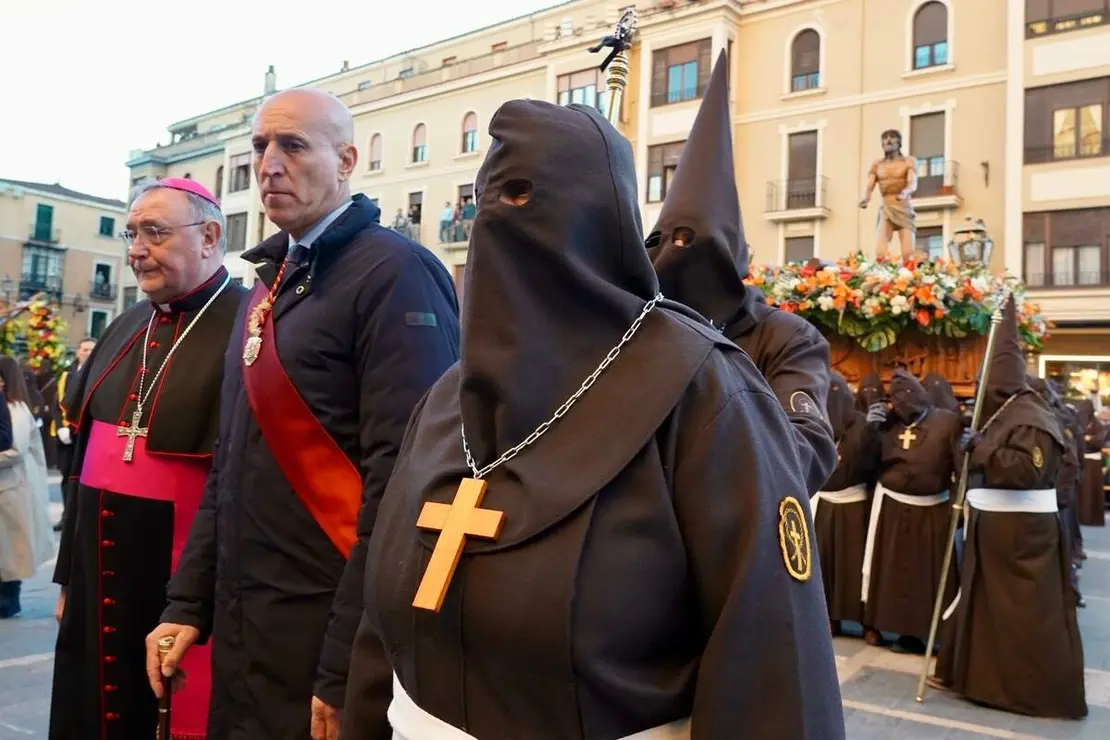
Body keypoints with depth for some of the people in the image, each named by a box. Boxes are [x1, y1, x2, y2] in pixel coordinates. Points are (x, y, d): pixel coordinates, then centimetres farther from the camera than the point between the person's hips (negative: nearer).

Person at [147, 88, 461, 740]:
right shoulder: (273, 279, 12)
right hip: (240, 632, 8)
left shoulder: (394, 272, -15)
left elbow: (401, 482, -22)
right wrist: (188, 603, 12)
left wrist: (345, 673, -20)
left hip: (323, 641, -8)